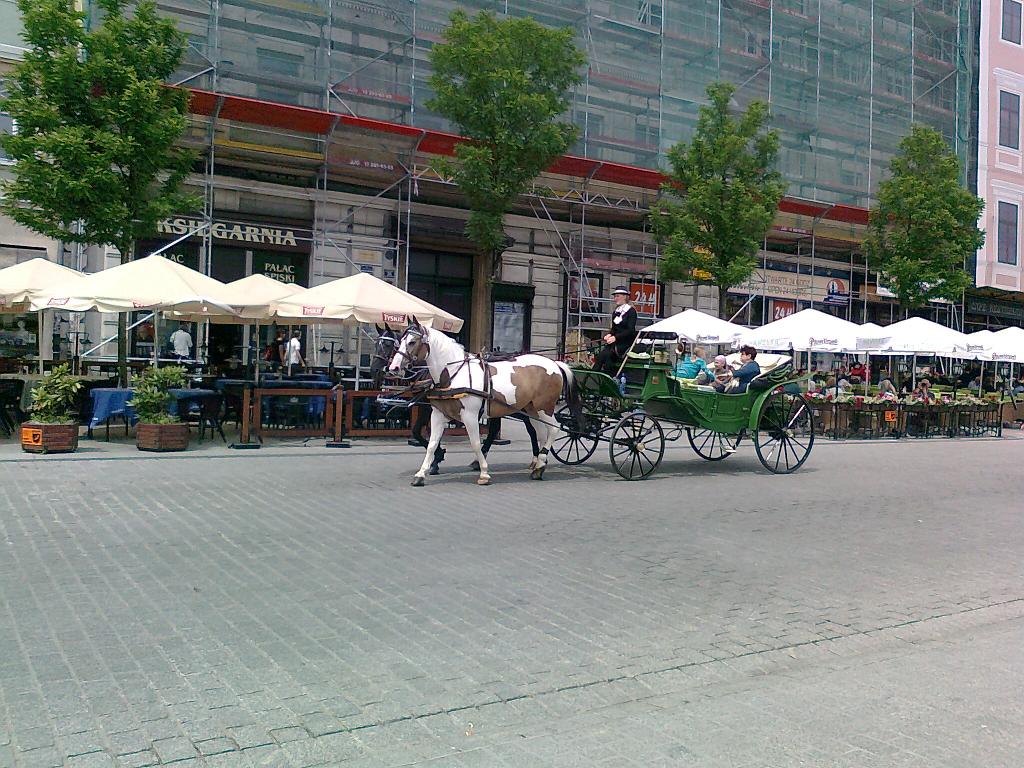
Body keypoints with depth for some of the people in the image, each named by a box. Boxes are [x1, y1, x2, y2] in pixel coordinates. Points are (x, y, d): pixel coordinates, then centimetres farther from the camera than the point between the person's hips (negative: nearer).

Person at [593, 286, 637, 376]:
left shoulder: (631, 311, -5)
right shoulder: (616, 312, 17)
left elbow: (630, 330, -13)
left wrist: (615, 337, -20)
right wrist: (609, 334, -4)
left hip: (627, 342, -6)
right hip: (616, 342, 6)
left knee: (606, 355, -28)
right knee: (600, 355, -21)